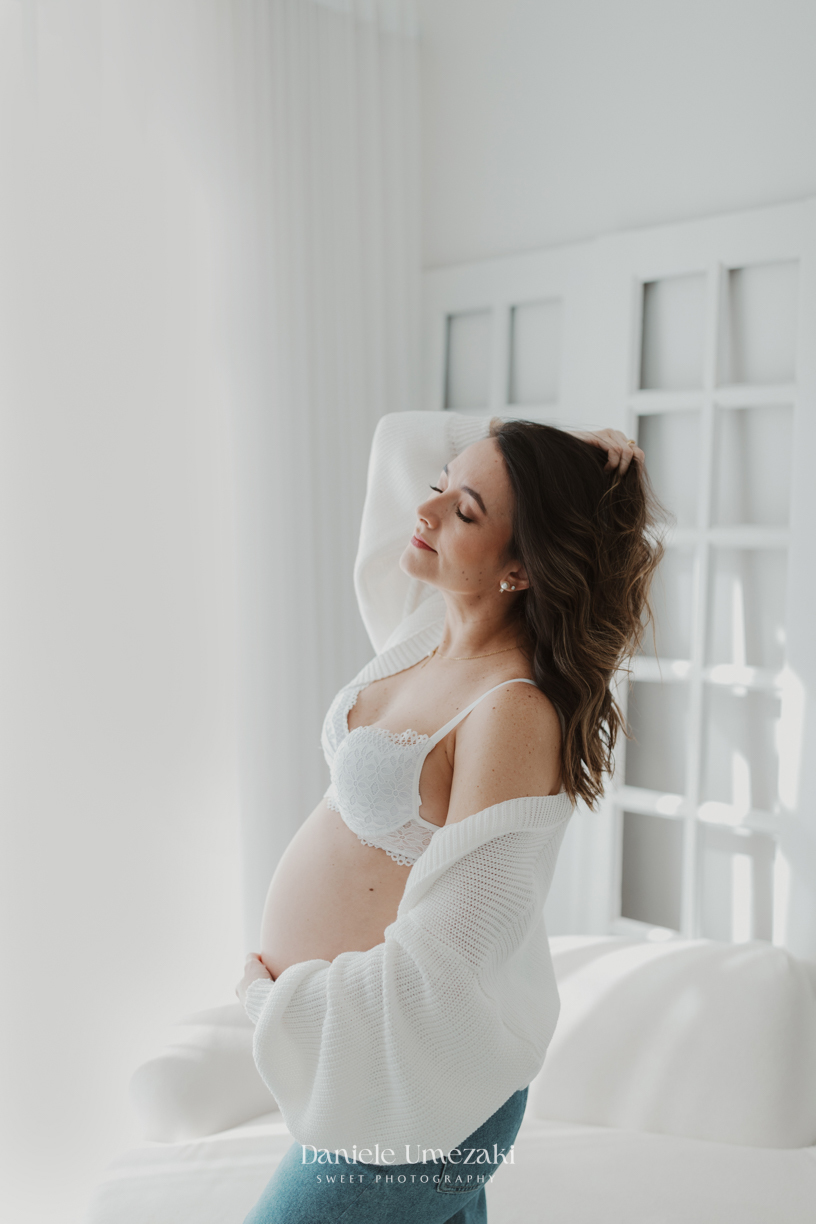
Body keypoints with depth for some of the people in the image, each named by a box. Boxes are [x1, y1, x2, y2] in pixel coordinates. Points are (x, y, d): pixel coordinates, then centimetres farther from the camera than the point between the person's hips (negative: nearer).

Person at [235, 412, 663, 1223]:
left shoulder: (515, 712, -26)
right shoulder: (428, 630, -2)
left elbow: (444, 966, -27)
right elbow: (400, 437, 11)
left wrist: (272, 997, -12)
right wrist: (557, 467, -3)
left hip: (410, 1092, -7)